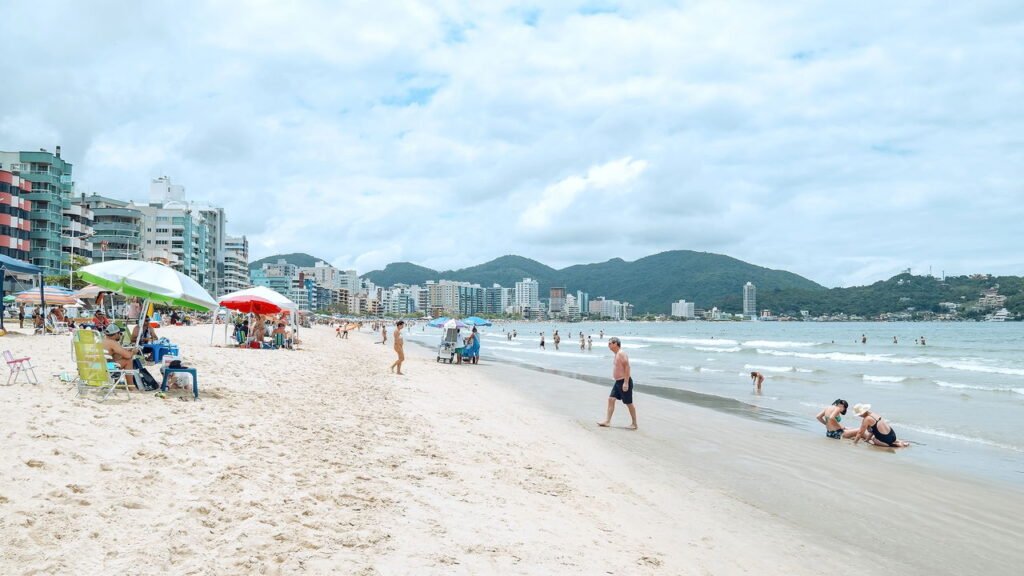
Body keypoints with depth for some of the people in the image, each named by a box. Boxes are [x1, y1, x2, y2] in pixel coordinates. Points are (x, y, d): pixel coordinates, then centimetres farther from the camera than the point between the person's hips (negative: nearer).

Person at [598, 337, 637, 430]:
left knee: (629, 403, 0)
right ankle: (607, 421, 6)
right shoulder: (617, 354, 14)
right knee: (611, 399, 5)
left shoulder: (621, 353, -16)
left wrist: (626, 382, -26)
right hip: (618, 382, 10)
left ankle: (634, 424, 11)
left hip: (624, 382, -10)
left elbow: (627, 367, -22)